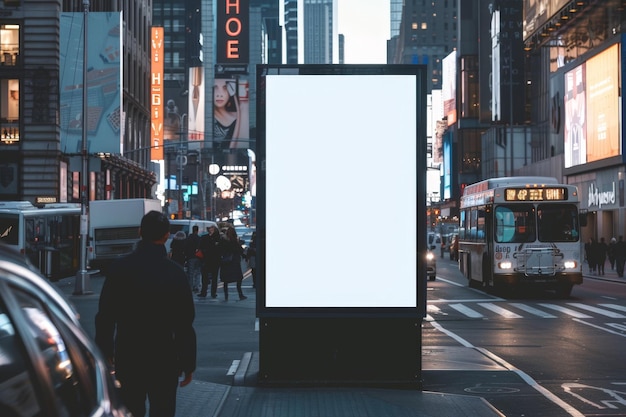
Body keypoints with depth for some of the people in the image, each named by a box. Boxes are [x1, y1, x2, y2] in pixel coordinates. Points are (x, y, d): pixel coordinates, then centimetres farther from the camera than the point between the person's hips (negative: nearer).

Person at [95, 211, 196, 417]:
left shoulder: (119, 268, -4)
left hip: (127, 357, 2)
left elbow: (105, 317, -1)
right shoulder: (175, 272, -10)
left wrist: (105, 352, 11)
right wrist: (188, 364, 1)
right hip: (163, 359, -2)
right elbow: (184, 324, -8)